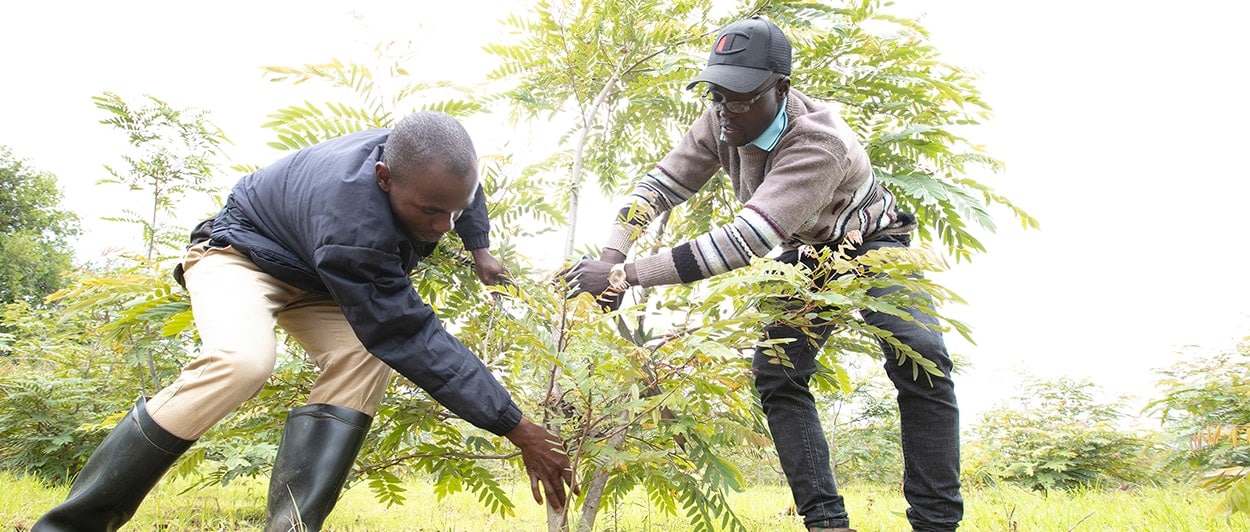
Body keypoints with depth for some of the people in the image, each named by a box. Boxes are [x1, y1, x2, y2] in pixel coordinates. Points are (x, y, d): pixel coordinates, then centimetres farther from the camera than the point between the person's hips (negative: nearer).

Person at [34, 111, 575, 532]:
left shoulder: (424, 162, -21)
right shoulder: (349, 224, -43)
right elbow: (410, 339, -43)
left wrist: (479, 248, 10)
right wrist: (518, 430, -42)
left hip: (315, 282, 8)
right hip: (244, 252, -7)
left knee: (363, 359, -23)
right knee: (243, 360, -37)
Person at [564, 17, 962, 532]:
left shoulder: (819, 143, -39)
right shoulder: (723, 121, -19)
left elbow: (746, 240, -47)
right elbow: (660, 184, -11)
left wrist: (627, 274, -48)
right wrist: (610, 256, -26)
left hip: (870, 243, -5)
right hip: (806, 255, 6)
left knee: (919, 356, -28)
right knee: (775, 372, -10)